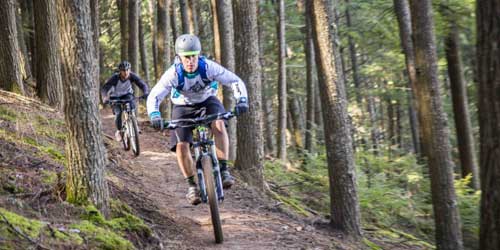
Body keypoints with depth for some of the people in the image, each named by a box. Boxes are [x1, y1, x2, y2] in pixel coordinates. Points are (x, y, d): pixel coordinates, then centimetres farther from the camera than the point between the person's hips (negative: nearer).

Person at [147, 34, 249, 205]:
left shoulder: (208, 67, -27)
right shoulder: (173, 74, -27)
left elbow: (235, 81, -24)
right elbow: (154, 96, -27)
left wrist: (241, 100, -40)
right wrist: (154, 115, -46)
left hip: (207, 102, 0)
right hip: (183, 107, 0)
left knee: (219, 124, -33)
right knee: (181, 145, -18)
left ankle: (224, 170, -25)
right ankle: (191, 185, 0)